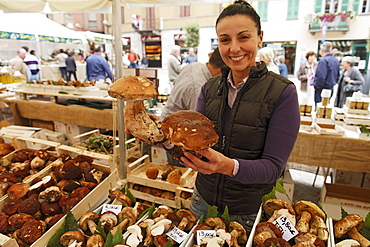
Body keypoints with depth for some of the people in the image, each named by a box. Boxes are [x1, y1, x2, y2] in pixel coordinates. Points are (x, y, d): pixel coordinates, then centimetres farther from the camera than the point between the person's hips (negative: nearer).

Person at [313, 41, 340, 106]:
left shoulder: (323, 60, -17)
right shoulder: (336, 60, 11)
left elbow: (320, 77, -25)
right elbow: (337, 76, 18)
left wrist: (315, 86, -12)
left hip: (322, 89, -9)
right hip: (331, 89, 9)